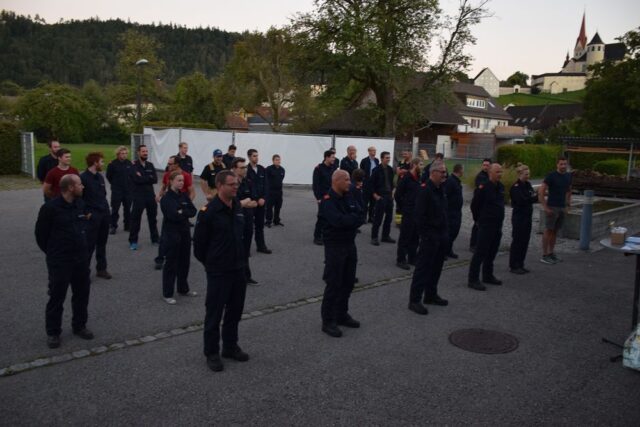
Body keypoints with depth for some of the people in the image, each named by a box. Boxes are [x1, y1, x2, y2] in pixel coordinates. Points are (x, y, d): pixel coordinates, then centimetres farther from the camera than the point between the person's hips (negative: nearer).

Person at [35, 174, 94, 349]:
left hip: (81, 258, 6)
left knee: (82, 294, 14)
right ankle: (53, 332, 20)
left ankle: (79, 326, 31)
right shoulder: (50, 208, -16)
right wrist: (52, 252, 3)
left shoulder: (81, 204, 2)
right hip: (59, 261, -6)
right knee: (57, 297, 4)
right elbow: (40, 233, -6)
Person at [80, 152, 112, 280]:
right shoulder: (83, 178, -13)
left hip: (104, 214, 7)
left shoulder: (100, 177, 11)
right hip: (92, 216, -7)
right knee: (90, 244, -3)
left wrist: (106, 208, 11)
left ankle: (101, 269, 23)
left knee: (102, 244, 13)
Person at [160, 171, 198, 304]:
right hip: (171, 234, -6)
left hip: (185, 233, 6)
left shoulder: (184, 196, 9)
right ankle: (167, 294, 10)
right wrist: (186, 213, -8)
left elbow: (193, 211, 0)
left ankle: (183, 289, 30)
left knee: (184, 262, 15)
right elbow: (173, 215, -22)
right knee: (171, 264, 0)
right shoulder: (166, 198, -11)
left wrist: (182, 212, -16)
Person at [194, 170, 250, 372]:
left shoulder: (238, 207, 4)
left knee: (235, 311, 17)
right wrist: (209, 263, 1)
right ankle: (211, 353, 21)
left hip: (238, 269, 6)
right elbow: (198, 242, -10)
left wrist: (240, 259, 15)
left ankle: (230, 346, 33)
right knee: (214, 313, 6)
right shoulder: (208, 211, -16)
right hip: (218, 271, -6)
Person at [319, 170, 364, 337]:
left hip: (350, 244, 8)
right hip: (334, 246, -8)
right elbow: (338, 221, -30)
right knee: (334, 284, -3)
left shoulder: (349, 197, 9)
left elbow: (360, 218, 0)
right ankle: (328, 321, 7)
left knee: (348, 282, 13)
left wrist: (348, 220, -18)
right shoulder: (328, 200, -15)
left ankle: (342, 314, 28)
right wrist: (353, 218, -14)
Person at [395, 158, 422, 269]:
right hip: (408, 213, -7)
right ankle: (400, 260, 8)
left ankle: (412, 258, 23)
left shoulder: (419, 178, 10)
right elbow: (397, 195, -10)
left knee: (415, 237, 12)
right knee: (405, 237, 0)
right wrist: (402, 208, -4)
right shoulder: (406, 178, -11)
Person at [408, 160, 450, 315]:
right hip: (430, 236, -9)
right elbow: (419, 215, -21)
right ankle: (414, 300, 2)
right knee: (423, 268, -4)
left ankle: (431, 295, 30)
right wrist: (425, 234, -19)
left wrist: (445, 232, 14)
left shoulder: (440, 189, 11)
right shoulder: (425, 189, -17)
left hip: (441, 236, 9)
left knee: (436, 267, 17)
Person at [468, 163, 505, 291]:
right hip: (486, 225, -8)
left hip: (497, 225, 8)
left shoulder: (501, 187, 10)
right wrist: (479, 220, 0)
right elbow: (474, 206, -10)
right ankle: (473, 279, -2)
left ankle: (488, 276, 28)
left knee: (492, 252, 15)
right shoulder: (483, 188, -14)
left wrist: (499, 219, 18)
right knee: (480, 253, -6)